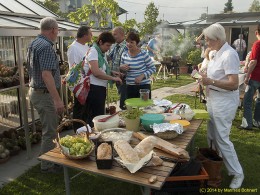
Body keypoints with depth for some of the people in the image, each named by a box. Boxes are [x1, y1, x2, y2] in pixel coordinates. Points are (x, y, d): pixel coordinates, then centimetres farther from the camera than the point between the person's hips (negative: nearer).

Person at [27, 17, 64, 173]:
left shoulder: (34, 43, 12)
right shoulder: (46, 47, -20)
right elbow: (46, 75, -27)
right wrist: (57, 99, -28)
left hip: (35, 90, 10)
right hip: (45, 94, -10)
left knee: (49, 129, 22)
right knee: (50, 132, 2)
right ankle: (48, 165, 16)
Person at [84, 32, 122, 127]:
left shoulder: (102, 53, 18)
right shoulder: (93, 51, -10)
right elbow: (96, 72, -21)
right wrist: (113, 78, -15)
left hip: (101, 88, 10)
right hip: (94, 88, -10)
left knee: (100, 115, 14)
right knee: (96, 117, -6)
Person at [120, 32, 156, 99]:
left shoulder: (143, 54, -9)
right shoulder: (124, 55, 4)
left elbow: (153, 68, -5)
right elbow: (121, 67, 17)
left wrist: (142, 76, -18)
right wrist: (121, 67, -7)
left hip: (144, 86, -4)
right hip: (129, 86, 4)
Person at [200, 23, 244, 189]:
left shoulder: (229, 54, -20)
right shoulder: (218, 53, 8)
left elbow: (234, 84, -25)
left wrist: (211, 81, -27)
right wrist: (205, 77, 6)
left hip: (224, 102, -9)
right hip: (214, 99, 9)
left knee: (222, 138, -1)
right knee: (212, 136, 18)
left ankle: (237, 173, 17)